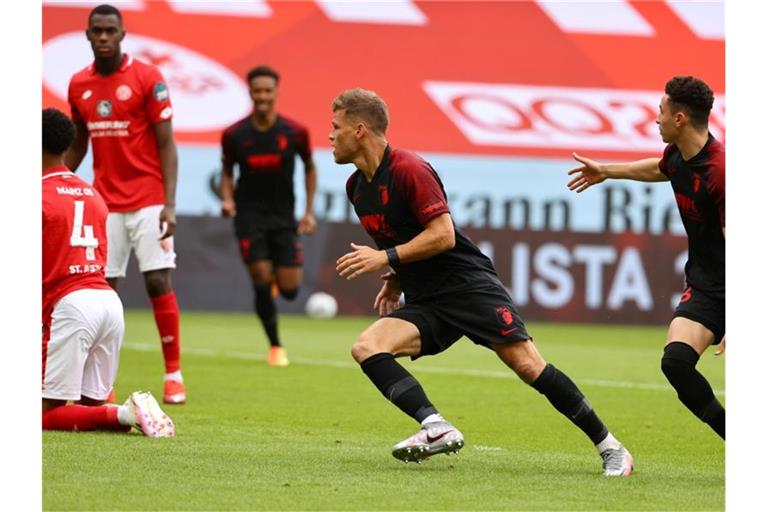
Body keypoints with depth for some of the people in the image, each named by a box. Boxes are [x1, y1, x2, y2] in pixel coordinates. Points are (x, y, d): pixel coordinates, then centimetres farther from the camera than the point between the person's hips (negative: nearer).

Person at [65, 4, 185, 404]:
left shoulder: (147, 79, -6)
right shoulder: (79, 85, 8)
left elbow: (166, 145, -6)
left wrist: (169, 204, -13)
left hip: (148, 202, -4)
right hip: (105, 203, 4)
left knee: (158, 282, -7)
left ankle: (174, 375, 2)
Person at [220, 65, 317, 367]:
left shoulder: (295, 132, -6)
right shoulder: (234, 135, -6)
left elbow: (309, 168, 8)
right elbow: (227, 171, 9)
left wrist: (309, 212, 3)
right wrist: (227, 199, -10)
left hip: (284, 217, 1)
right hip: (250, 215, -1)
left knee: (289, 290, -3)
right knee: (261, 283, -11)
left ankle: (279, 276, 37)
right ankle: (275, 347, 5)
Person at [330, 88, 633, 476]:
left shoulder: (409, 169, -15)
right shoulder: (356, 186, 11)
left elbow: (442, 235, -21)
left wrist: (387, 258, -22)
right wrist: (395, 279, 15)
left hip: (468, 285, -8)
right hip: (424, 302, 8)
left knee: (528, 366, -13)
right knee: (366, 347, -18)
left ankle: (609, 447, -1)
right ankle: (437, 428, -30)